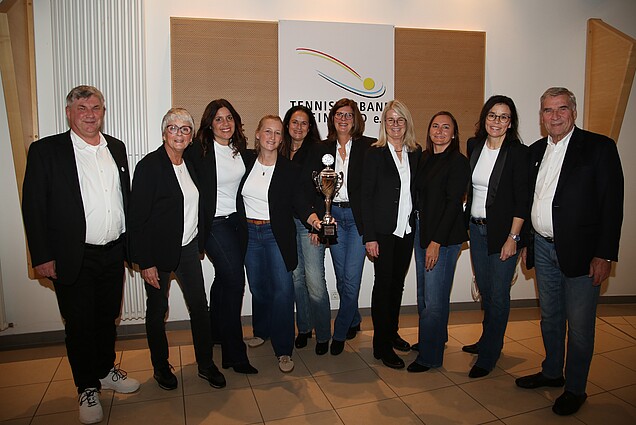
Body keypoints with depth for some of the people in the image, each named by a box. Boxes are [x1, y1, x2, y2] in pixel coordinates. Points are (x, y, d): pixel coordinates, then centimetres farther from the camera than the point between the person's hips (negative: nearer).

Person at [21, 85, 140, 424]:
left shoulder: (116, 148, 8)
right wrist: (42, 257, -12)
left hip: (113, 253, 4)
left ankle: (106, 370, 40)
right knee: (79, 324, 9)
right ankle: (88, 387, 28)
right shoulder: (45, 151, -6)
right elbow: (33, 206, -8)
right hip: (73, 257, -4)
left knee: (108, 317, 19)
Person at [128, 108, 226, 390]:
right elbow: (138, 217, -15)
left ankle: (205, 364, 24)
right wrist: (145, 262, -17)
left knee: (200, 306, 8)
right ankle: (161, 367, 29)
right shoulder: (149, 166, -13)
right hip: (159, 250, -5)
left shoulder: (190, 165, 7)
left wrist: (199, 243, 12)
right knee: (157, 309, 10)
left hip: (188, 248, 6)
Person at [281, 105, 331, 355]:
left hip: (310, 221, -4)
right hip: (286, 221, 5)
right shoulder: (281, 152, 13)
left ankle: (323, 335, 10)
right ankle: (304, 328, 25)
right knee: (296, 276, 10)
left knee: (314, 280, -7)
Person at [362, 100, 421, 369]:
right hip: (383, 230, -4)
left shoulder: (416, 153, 7)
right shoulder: (375, 153, -6)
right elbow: (366, 195, -9)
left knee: (398, 283, 14)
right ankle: (381, 345, 10)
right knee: (384, 283, 0)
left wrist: (419, 227, 3)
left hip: (407, 229, 5)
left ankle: (391, 333, 31)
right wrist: (370, 236, -13)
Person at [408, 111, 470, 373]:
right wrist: (422, 235, 7)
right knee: (423, 293, 16)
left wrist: (436, 242, -17)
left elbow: (453, 203, -14)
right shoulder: (424, 158, 11)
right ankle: (436, 338, 37)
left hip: (444, 236, -7)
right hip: (421, 230, 7)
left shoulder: (458, 162, -9)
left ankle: (430, 356, 15)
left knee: (434, 299, 0)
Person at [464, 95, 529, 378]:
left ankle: (488, 356, 16)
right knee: (484, 290, 17)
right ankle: (489, 340, 37)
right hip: (476, 228, 6)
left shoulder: (518, 152, -10)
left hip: (503, 232, -5)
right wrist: (468, 221, 12)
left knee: (498, 294, 2)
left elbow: (522, 199, -12)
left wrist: (513, 237, -16)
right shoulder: (474, 146, 5)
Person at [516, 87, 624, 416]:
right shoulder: (535, 151, 9)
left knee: (579, 326, 6)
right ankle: (552, 373, 38)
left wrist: (605, 255, -15)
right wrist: (524, 241, 11)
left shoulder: (599, 147, -8)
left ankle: (575, 389, 25)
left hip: (579, 251, -5)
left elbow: (612, 204, -11)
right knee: (550, 317, 19)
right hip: (542, 247, 5)